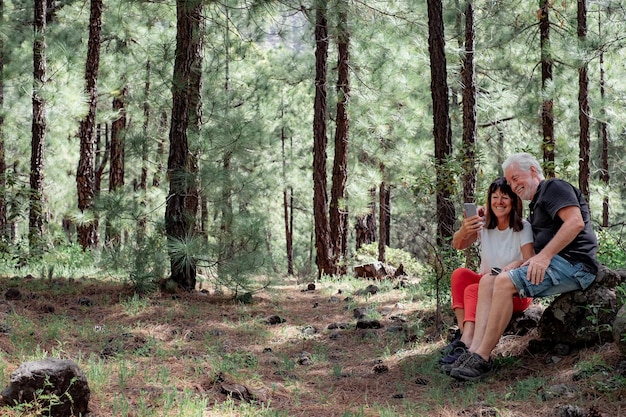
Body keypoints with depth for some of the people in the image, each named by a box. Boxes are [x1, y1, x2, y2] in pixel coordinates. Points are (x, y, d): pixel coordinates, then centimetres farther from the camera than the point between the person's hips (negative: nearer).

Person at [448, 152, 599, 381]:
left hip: (573, 264, -10)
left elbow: (576, 222, -18)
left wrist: (545, 255, -23)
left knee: (504, 282, -26)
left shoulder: (555, 187, -1)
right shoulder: (536, 204, 28)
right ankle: (474, 350, -18)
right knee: (488, 282, -2)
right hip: (554, 263, 10)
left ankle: (482, 359, -26)